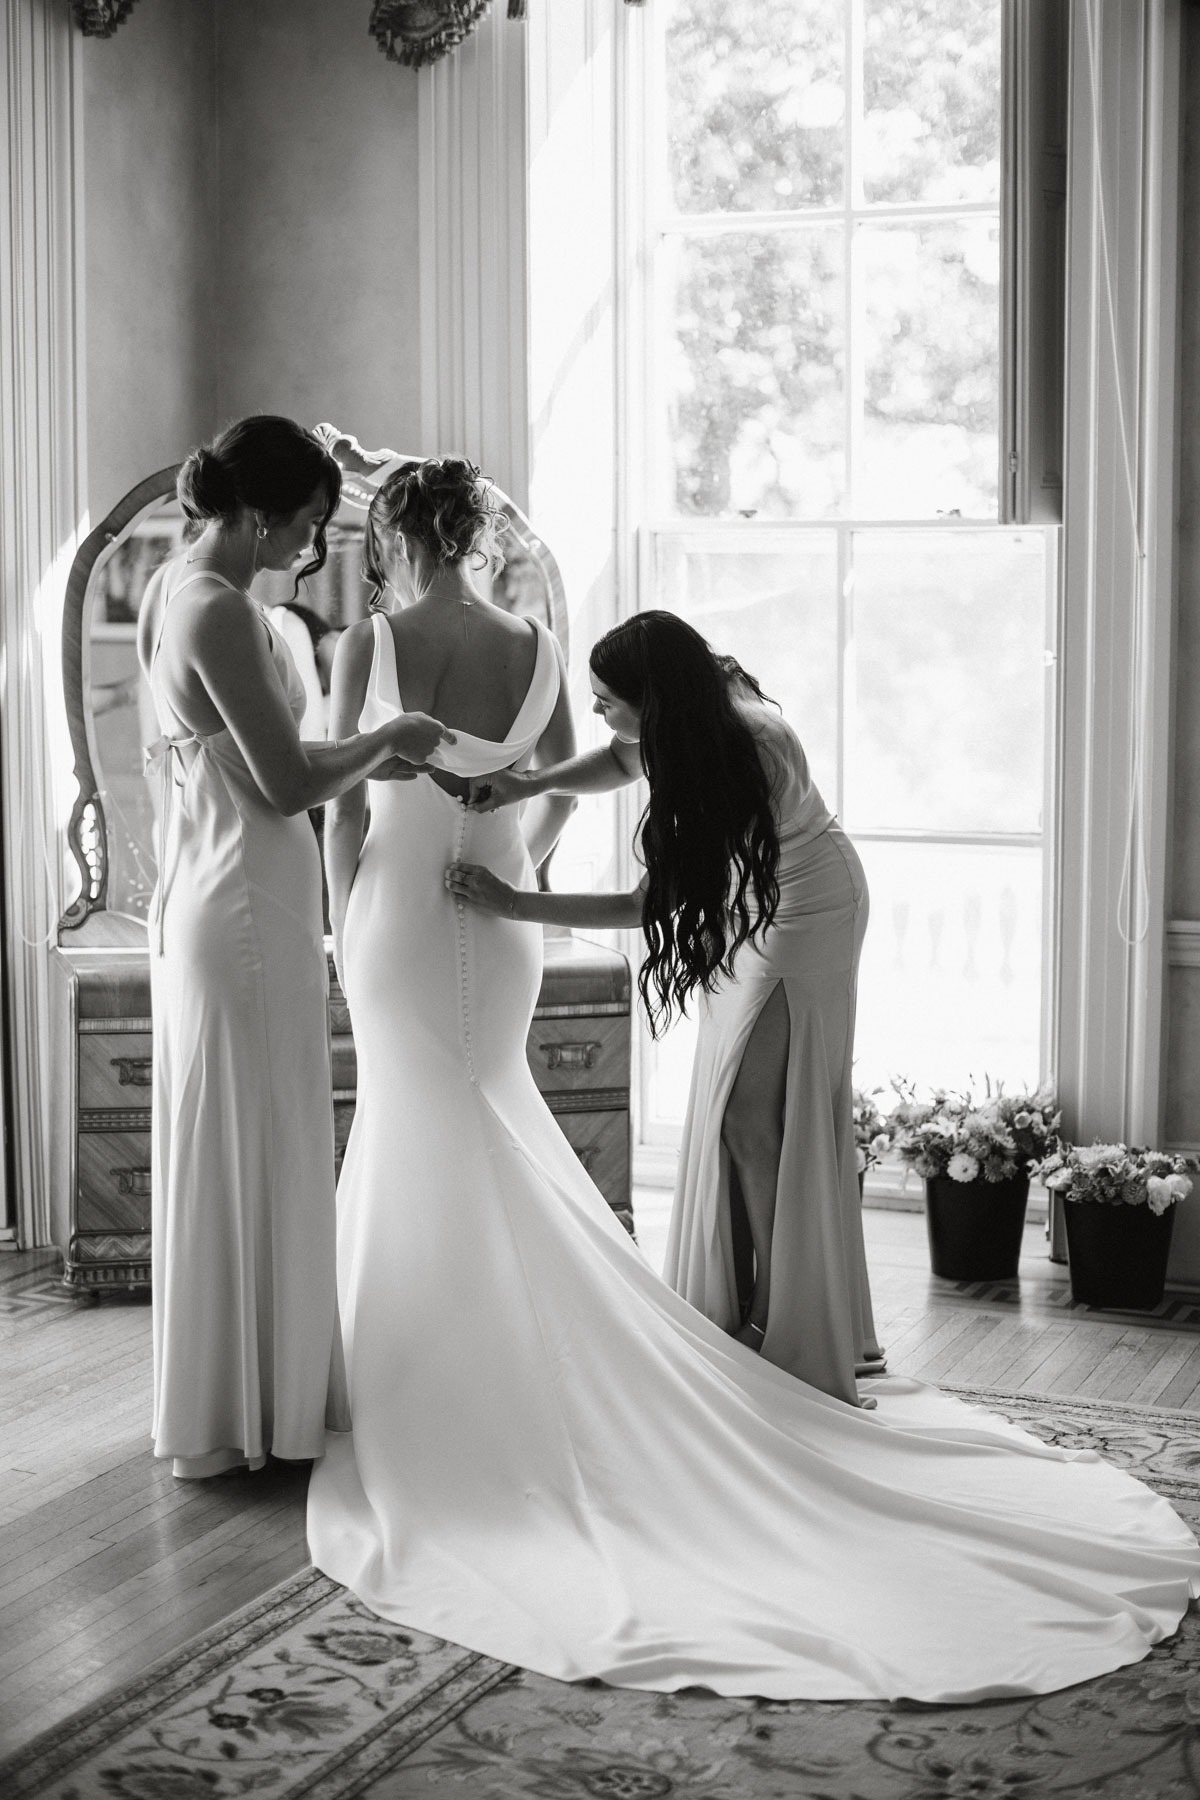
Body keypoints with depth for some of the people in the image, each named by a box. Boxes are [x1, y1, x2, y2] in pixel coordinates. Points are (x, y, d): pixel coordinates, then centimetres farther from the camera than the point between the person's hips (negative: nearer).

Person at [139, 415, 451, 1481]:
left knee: (227, 1154, 17)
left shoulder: (180, 588, 10)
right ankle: (232, 1420, 13)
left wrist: (373, 757, 15)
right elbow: (288, 785, -19)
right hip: (247, 908, -10)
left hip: (210, 901, 10)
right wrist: (388, 741, -4)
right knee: (249, 1158, 1)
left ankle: (223, 1401, 29)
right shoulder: (220, 612, -20)